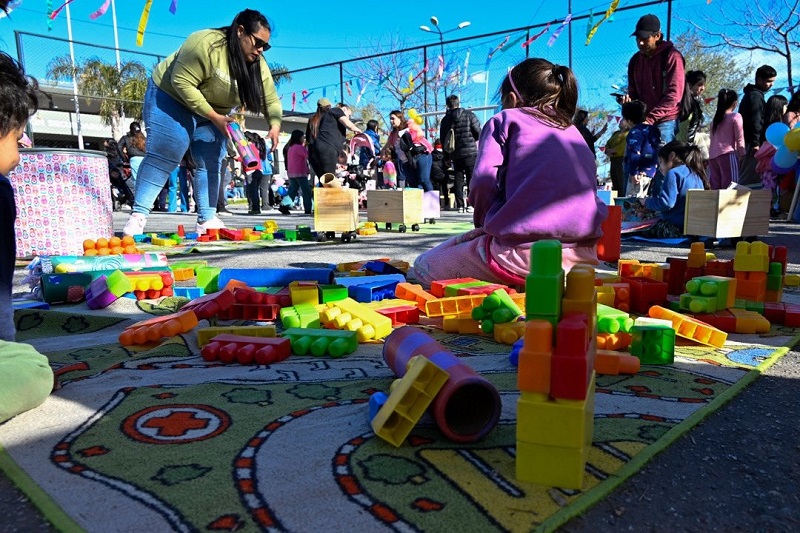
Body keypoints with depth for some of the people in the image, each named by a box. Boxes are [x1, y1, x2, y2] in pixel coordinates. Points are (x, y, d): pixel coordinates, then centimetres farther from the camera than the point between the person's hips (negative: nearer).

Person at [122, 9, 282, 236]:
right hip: (172, 97, -6)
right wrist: (215, 117, -30)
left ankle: (207, 220, 1)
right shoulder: (206, 43, -29)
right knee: (162, 156, -14)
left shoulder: (258, 65, -8)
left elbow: (271, 100, -5)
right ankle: (138, 215, -13)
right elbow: (182, 83, -30)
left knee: (211, 164, -1)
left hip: (214, 112, 7)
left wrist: (275, 125, -25)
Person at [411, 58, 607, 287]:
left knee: (420, 269, 9)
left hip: (522, 255, -7)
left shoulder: (506, 119, 8)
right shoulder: (573, 132, 25)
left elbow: (484, 180, -7)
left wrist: (484, 220, 13)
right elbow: (589, 186, 21)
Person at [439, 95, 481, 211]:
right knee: (472, 178, 2)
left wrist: (446, 158, 15)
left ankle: (460, 205, 7)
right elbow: (478, 132, -7)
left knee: (458, 179, 9)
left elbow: (443, 140, 10)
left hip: (455, 154, 3)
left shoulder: (445, 120, 8)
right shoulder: (469, 115, -1)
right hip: (470, 152, -3)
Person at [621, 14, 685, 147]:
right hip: (641, 121, 6)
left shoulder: (671, 56, -6)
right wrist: (628, 98, -6)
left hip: (665, 122, -6)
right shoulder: (635, 60, 13)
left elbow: (674, 94, -13)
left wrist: (650, 118, -20)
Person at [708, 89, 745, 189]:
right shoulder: (736, 116, 2)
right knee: (729, 187, -9)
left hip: (713, 156, 6)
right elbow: (739, 139, -3)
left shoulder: (715, 118, 18)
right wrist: (742, 154, 1)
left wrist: (710, 154, 16)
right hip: (728, 154, -6)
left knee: (715, 187, 4)